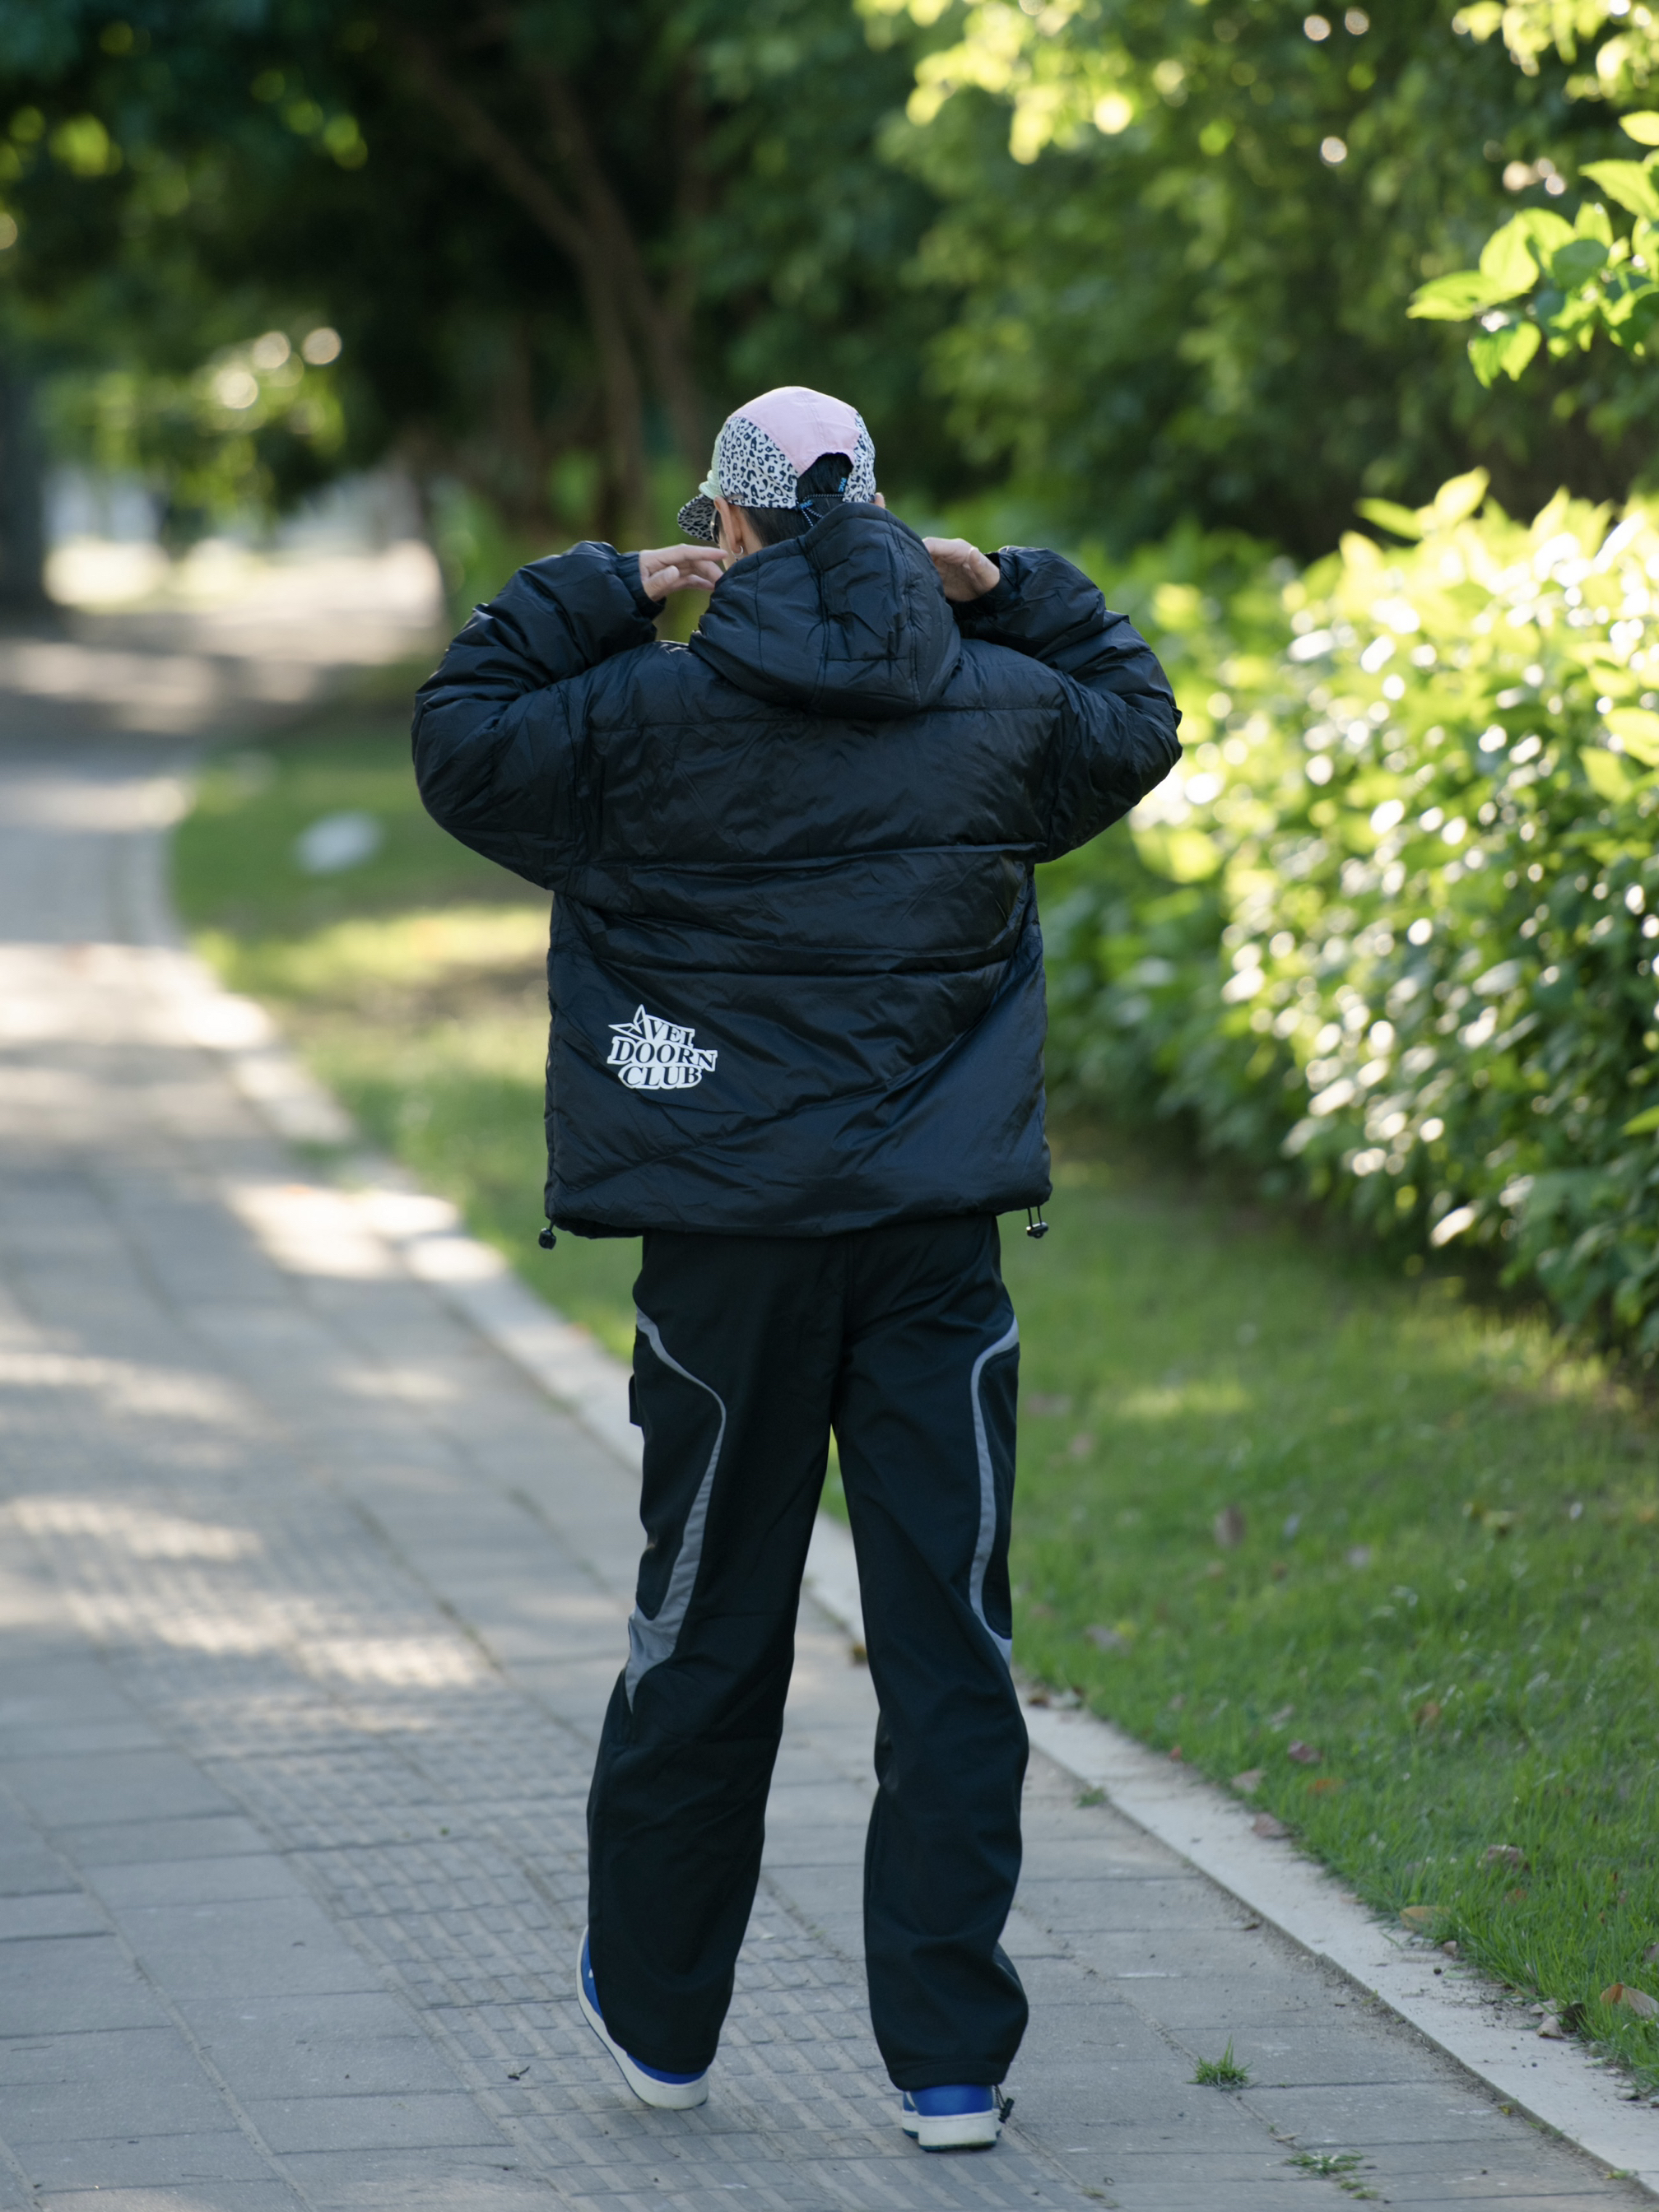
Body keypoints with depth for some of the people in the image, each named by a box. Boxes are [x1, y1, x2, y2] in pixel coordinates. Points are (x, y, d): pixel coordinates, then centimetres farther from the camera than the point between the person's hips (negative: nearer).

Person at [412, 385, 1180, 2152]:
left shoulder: (648, 715, -5)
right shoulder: (1001, 709, 3)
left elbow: (459, 740, 9)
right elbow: (1138, 720, 24)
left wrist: (603, 594, 13)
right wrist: (1011, 592, 23)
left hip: (731, 1242, -1)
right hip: (938, 1238, 1)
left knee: (712, 1627, 12)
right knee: (949, 1638, 3)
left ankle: (657, 2011, 26)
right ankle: (952, 2059, 3)